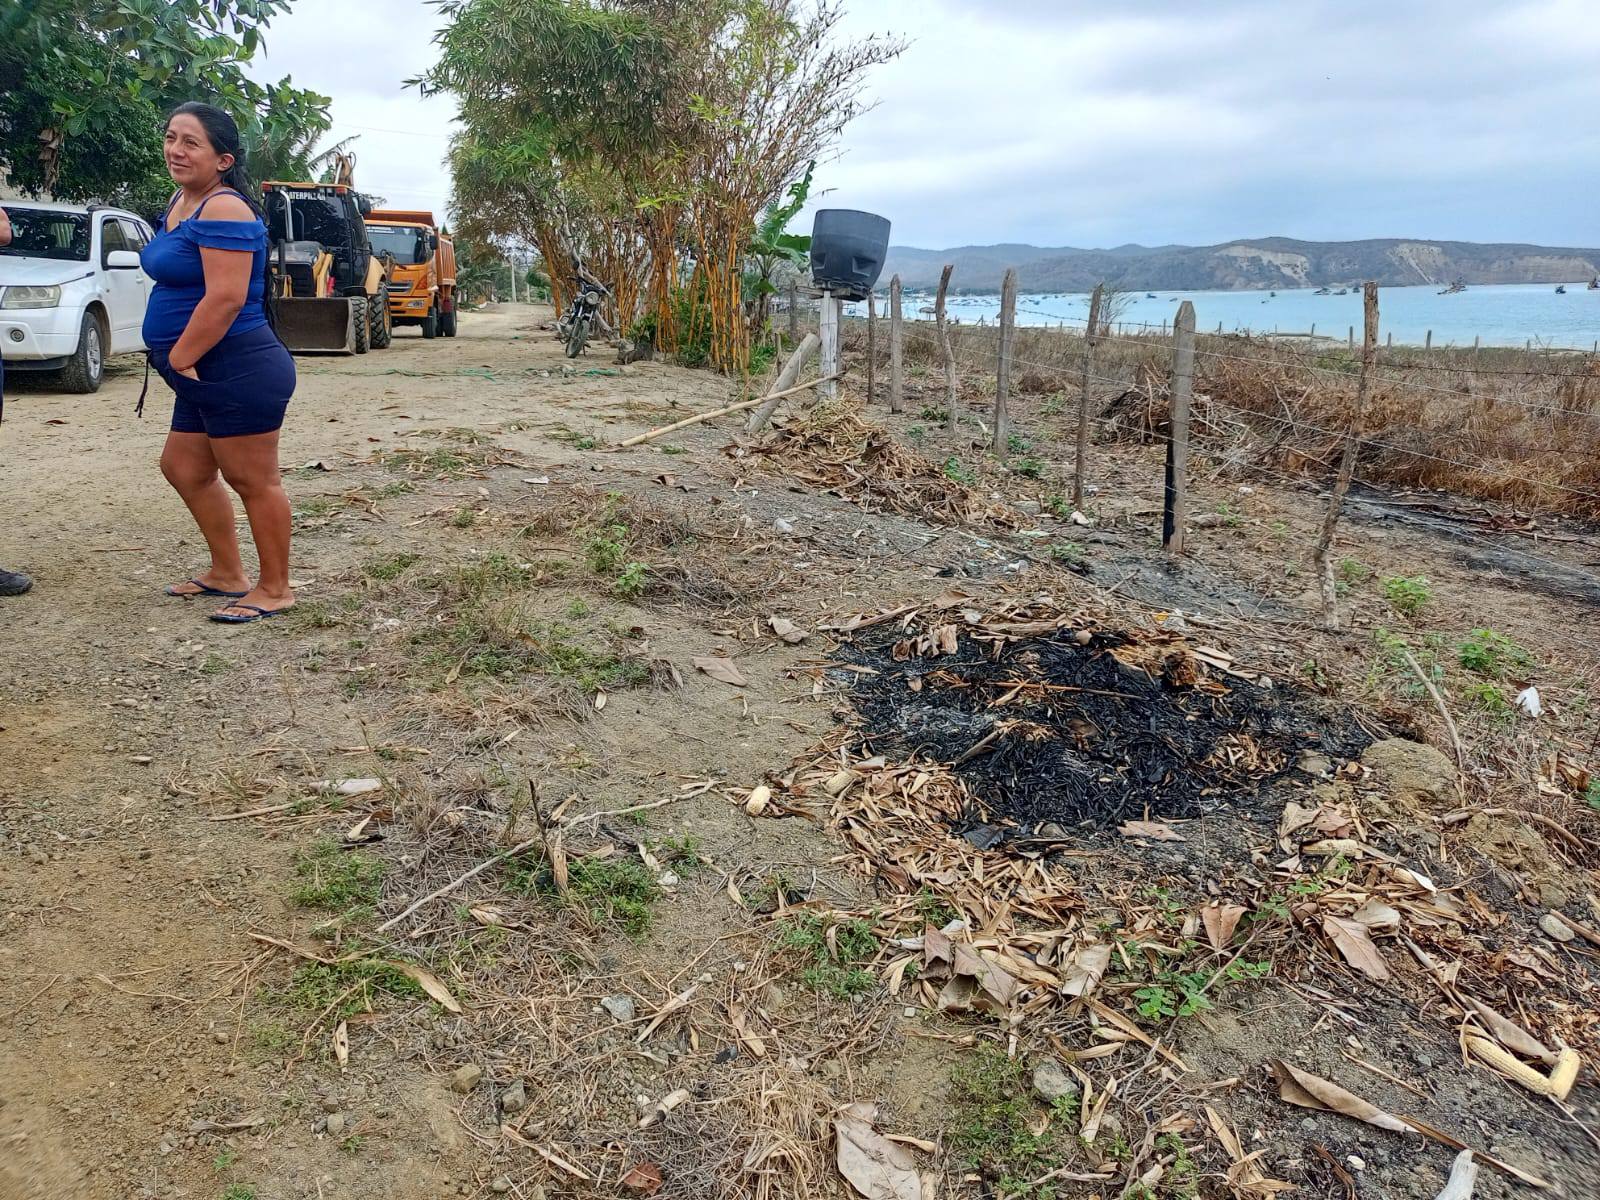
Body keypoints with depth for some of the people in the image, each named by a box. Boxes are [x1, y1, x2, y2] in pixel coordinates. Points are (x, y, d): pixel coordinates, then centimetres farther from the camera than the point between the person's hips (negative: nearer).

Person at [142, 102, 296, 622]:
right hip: (208, 377, 11)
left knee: (253, 481, -2)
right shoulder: (180, 202, 14)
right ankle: (227, 574, 31)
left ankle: (275, 589, 10)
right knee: (184, 468, 20)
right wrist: (176, 360, 15)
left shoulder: (223, 210, -17)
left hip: (239, 372, -11)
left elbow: (226, 298, -25)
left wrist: (178, 359, -17)